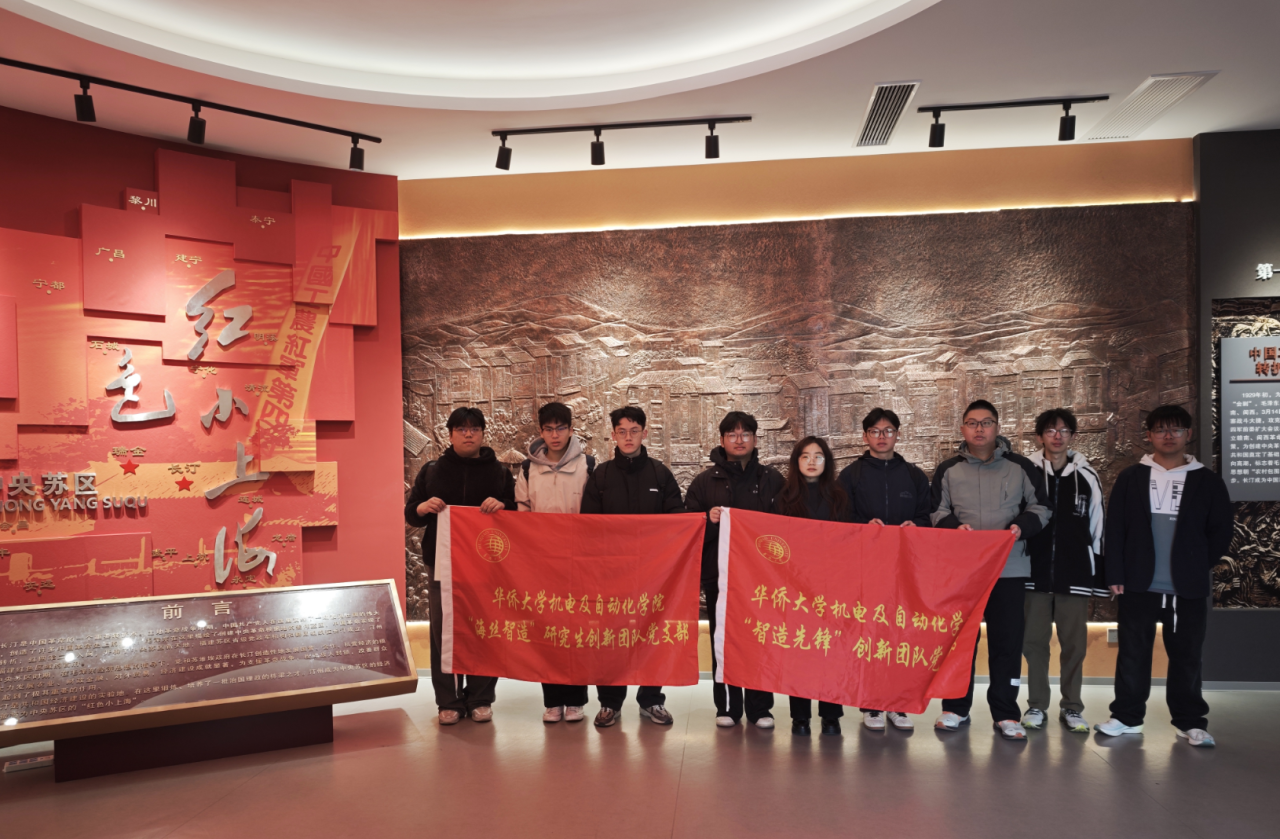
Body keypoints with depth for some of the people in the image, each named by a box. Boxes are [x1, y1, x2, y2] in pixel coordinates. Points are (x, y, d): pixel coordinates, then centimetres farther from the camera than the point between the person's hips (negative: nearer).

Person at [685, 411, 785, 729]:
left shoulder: (773, 479, 10)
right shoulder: (705, 481, 8)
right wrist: (709, 520, -14)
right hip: (719, 574, 0)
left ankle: (760, 707, 15)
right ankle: (727, 707, 17)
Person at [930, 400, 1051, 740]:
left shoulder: (1020, 466, 7)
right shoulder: (948, 470, 8)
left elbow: (1040, 507, 10)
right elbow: (937, 513, 8)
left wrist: (1022, 526, -10)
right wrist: (954, 528, -12)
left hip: (1009, 568, 0)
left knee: (1007, 640, 2)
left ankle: (1005, 713, 14)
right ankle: (956, 708, 19)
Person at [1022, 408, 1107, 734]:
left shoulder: (1087, 477, 5)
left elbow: (1097, 528, 8)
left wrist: (1098, 575, 5)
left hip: (1075, 574, 1)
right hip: (1034, 573, -1)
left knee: (1074, 642, 6)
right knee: (1034, 640, 5)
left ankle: (1071, 707, 19)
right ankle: (1037, 705, 16)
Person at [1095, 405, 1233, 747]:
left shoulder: (1207, 481, 4)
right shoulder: (1131, 478, 3)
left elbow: (1221, 530, 6)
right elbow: (1115, 528, 1)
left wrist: (1199, 567, 1)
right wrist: (1115, 574, -5)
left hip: (1188, 588, 0)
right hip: (1139, 584, 0)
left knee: (1186, 655, 8)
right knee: (1133, 652, 6)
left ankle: (1191, 722, 20)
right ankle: (1127, 716, 15)